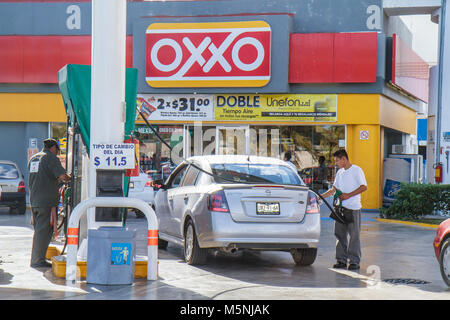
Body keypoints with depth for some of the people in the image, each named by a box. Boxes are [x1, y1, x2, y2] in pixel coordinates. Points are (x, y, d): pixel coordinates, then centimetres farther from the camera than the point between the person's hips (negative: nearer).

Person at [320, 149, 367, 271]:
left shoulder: (356, 170, -5)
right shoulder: (340, 172, 17)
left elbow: (364, 187, -11)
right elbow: (334, 189, 23)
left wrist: (348, 195, -15)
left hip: (353, 208, -7)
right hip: (341, 207, 7)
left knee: (354, 235, -3)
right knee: (340, 234, 6)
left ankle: (354, 261, 0)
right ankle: (341, 260, 12)